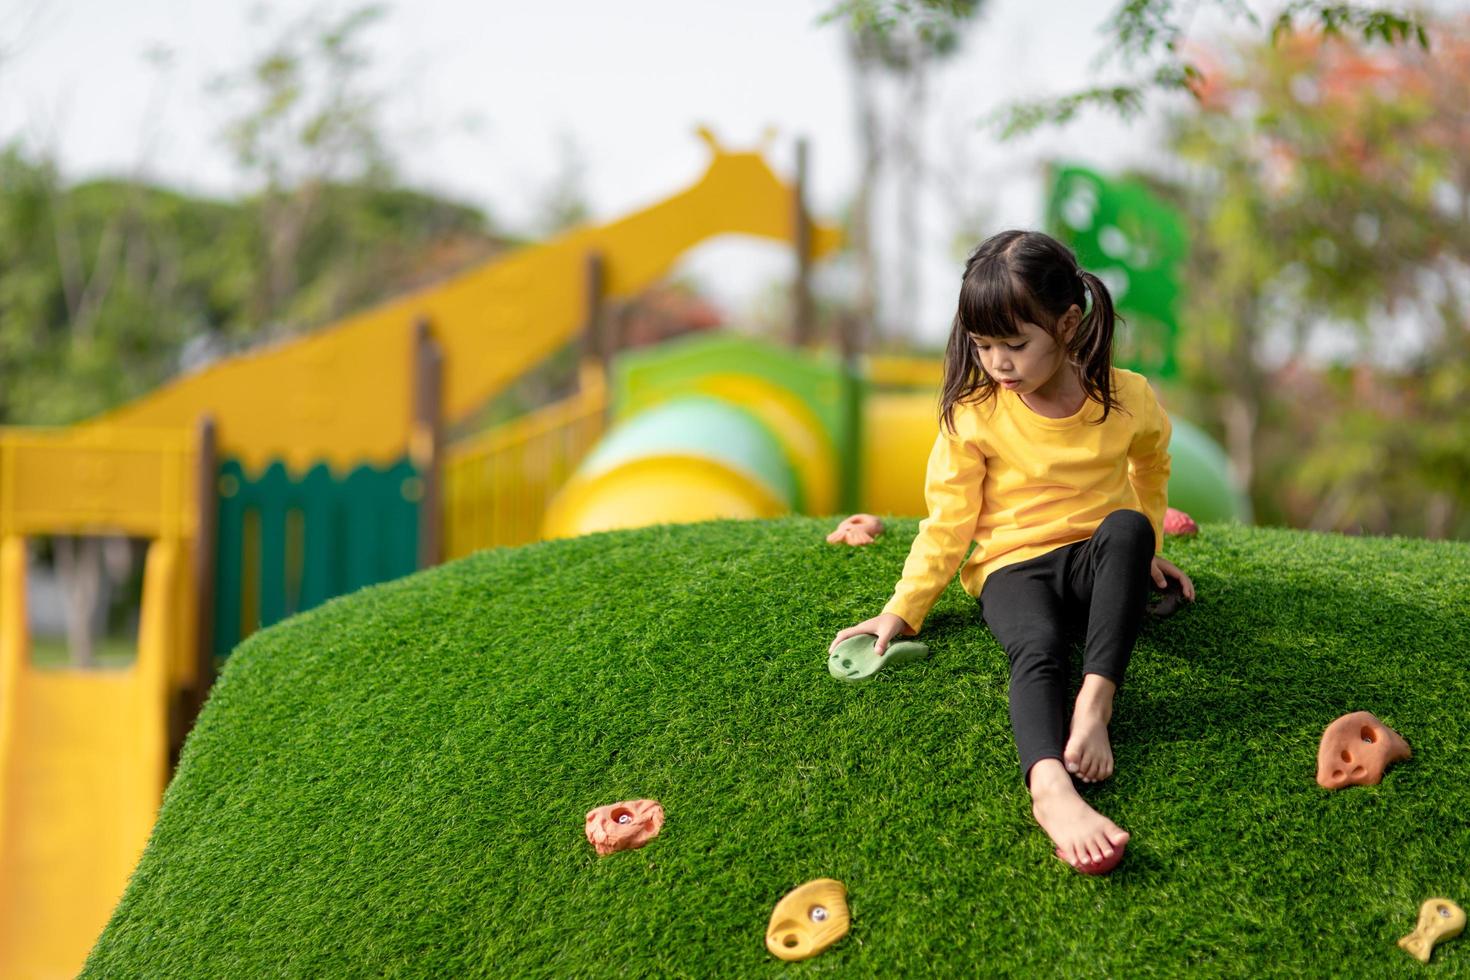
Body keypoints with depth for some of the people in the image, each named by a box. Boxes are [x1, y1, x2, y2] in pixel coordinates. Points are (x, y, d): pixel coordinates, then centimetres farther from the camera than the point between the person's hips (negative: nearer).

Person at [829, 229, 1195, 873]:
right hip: (1012, 566, -1)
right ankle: (1050, 787, -63)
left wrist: (1145, 548, 22)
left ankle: (1096, 701, -39)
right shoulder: (973, 415, -6)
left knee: (1127, 527, -35)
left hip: (1095, 558, 2)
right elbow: (948, 521, -1)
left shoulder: (1127, 398, -3)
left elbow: (1150, 467, 21)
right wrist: (903, 609, -5)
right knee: (1037, 648, -36)